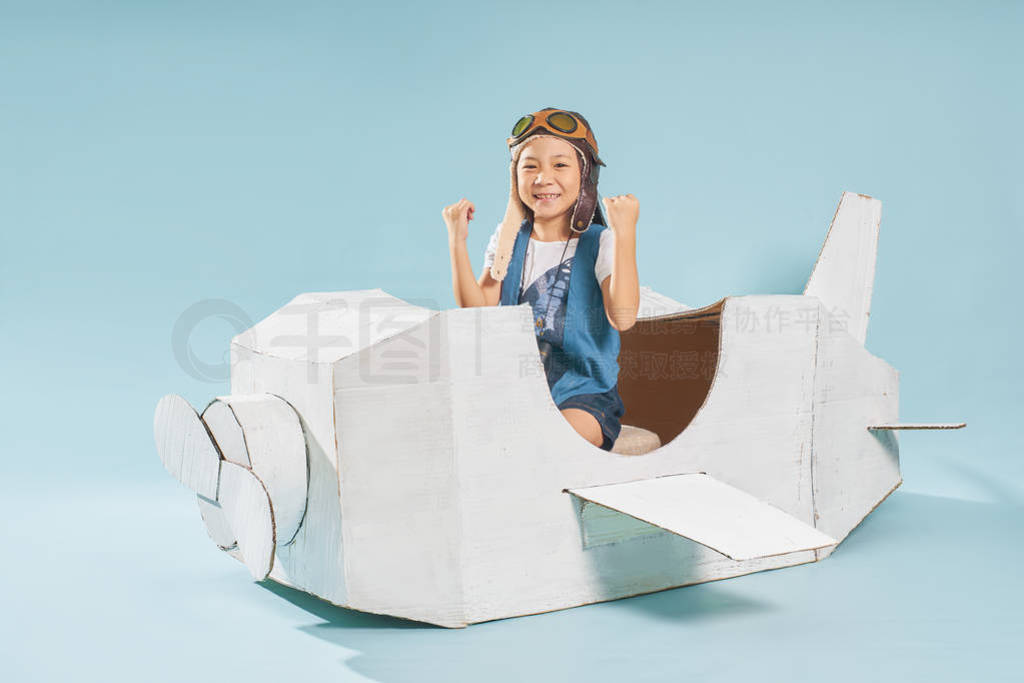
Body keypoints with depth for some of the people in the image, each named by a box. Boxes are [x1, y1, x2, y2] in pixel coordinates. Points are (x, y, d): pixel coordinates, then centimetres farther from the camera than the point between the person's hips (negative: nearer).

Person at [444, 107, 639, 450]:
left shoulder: (599, 243, -3)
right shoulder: (508, 241, 10)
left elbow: (622, 317, -19)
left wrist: (625, 231, -22)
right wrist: (457, 241, -3)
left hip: (583, 395, -4)